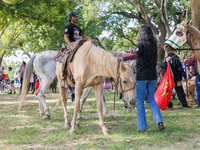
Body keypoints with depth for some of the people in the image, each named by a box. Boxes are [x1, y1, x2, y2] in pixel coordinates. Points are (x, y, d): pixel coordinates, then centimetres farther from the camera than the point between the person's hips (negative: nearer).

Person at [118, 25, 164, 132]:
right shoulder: (153, 45, 10)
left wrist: (123, 58, -33)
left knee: (140, 101, 1)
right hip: (152, 76, 6)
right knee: (152, 100, 13)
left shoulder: (141, 44, -8)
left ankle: (142, 126, 0)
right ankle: (159, 121, -4)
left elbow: (136, 55, -27)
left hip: (142, 76, -6)